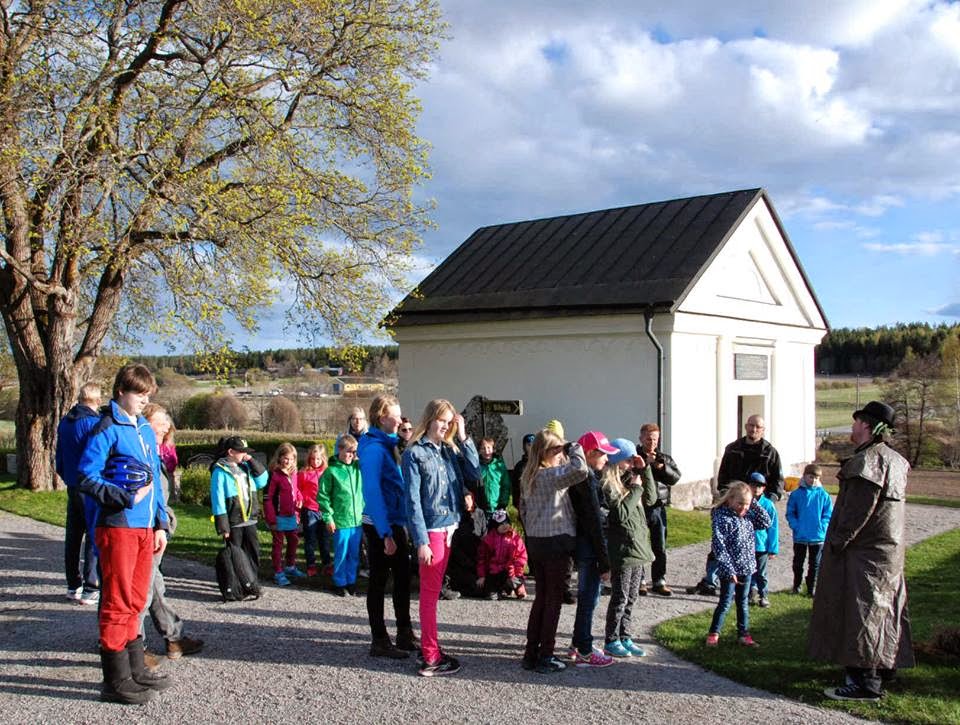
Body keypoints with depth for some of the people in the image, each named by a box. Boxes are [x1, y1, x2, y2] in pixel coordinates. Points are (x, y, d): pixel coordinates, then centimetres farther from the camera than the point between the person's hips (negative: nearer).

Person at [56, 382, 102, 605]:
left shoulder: (64, 423, 10)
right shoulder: (95, 423, -14)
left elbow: (59, 457, 17)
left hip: (72, 487, 7)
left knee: (73, 537, 13)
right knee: (95, 537, -3)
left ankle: (73, 586, 21)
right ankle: (91, 588, -3)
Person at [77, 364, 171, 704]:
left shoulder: (146, 431, 15)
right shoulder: (107, 430, -8)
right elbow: (86, 477, -13)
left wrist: (160, 524, 13)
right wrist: (126, 497, -19)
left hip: (145, 528, 7)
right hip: (118, 527, -7)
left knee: (135, 600, 15)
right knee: (117, 603, -1)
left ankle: (135, 669, 26)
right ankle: (116, 681, 7)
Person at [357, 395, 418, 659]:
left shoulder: (388, 443, 10)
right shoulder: (374, 448, -18)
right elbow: (372, 492, -22)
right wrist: (386, 534, -24)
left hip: (396, 521, 9)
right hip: (380, 525, -9)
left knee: (403, 577, 15)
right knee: (379, 580, 2)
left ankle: (405, 635, 26)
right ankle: (379, 641, 13)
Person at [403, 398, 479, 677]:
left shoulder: (451, 450, 11)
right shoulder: (414, 453, -7)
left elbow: (476, 473, -1)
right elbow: (413, 500, -11)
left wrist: (463, 438, -2)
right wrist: (421, 541, -16)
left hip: (449, 527, 6)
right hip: (431, 530, -6)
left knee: (433, 590, 15)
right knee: (430, 592, 0)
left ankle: (429, 645, 25)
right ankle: (431, 658, 6)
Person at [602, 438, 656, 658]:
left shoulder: (629, 478, 11)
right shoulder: (609, 484, -15)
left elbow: (650, 499, 13)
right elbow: (621, 513, -22)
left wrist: (644, 469, 5)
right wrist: (635, 488, -15)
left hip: (637, 547, 8)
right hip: (622, 549, -8)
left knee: (631, 597, 14)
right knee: (620, 598, 1)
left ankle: (625, 637, 24)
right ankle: (611, 641, 12)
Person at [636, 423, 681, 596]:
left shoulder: (665, 458, 9)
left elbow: (675, 477, -4)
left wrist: (661, 467, -18)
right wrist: (644, 463, -23)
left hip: (658, 508, 4)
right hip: (639, 507, -3)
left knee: (660, 547, 8)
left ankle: (659, 581, 17)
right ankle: (639, 581, 12)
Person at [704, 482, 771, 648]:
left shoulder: (748, 515, 5)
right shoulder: (722, 517, -17)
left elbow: (765, 523, 11)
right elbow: (719, 545, -21)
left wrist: (755, 505, -2)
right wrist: (729, 570, -24)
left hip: (746, 567, 6)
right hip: (729, 570, -6)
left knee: (743, 602, 16)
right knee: (726, 602, 1)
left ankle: (743, 634, 26)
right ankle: (713, 634, 15)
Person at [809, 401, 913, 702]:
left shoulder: (868, 461, -21)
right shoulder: (894, 459, 12)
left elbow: (858, 511, -24)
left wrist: (836, 542, -16)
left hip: (864, 553, -10)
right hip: (890, 548, 10)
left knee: (861, 612, -6)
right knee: (884, 608, 19)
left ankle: (865, 680, -3)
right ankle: (884, 665, 33)